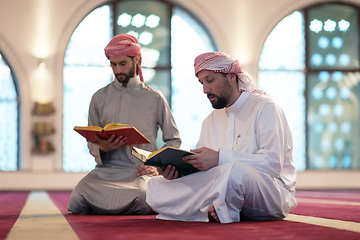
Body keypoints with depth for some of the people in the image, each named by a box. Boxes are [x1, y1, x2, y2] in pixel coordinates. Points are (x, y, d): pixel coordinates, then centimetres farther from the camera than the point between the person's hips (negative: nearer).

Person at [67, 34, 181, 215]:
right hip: (106, 169, 2)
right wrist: (102, 148, -8)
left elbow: (173, 139, 14)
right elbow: (91, 143, 17)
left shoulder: (155, 98, 10)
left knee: (141, 200, -37)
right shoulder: (99, 98, 15)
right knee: (77, 201, -28)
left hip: (141, 171, -2)